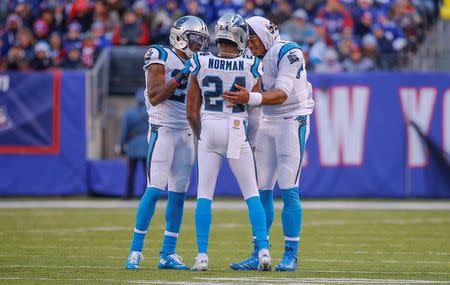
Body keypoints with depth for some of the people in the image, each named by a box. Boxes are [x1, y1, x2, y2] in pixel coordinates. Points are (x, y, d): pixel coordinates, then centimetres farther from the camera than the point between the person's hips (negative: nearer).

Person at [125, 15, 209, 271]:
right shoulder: (161, 58, -6)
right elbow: (154, 97, -14)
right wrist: (180, 78, -20)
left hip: (187, 132, 7)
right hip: (163, 129, -7)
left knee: (179, 193, 4)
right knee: (155, 189, -11)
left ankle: (168, 254, 7)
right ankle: (136, 251, -7)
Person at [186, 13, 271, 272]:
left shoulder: (201, 64, -5)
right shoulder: (251, 68, -6)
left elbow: (192, 113, -1)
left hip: (209, 131, 0)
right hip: (238, 133, 0)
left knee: (204, 196, 7)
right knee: (252, 195, 9)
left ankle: (202, 256, 1)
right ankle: (263, 250, -2)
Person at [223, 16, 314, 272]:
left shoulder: (289, 53, -14)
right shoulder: (257, 59, 10)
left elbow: (281, 95, -23)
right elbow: (257, 95, 8)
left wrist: (250, 98, -35)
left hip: (292, 122, -7)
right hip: (267, 124, 7)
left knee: (288, 190, -9)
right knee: (262, 191, 4)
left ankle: (291, 255, -5)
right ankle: (259, 253, 7)